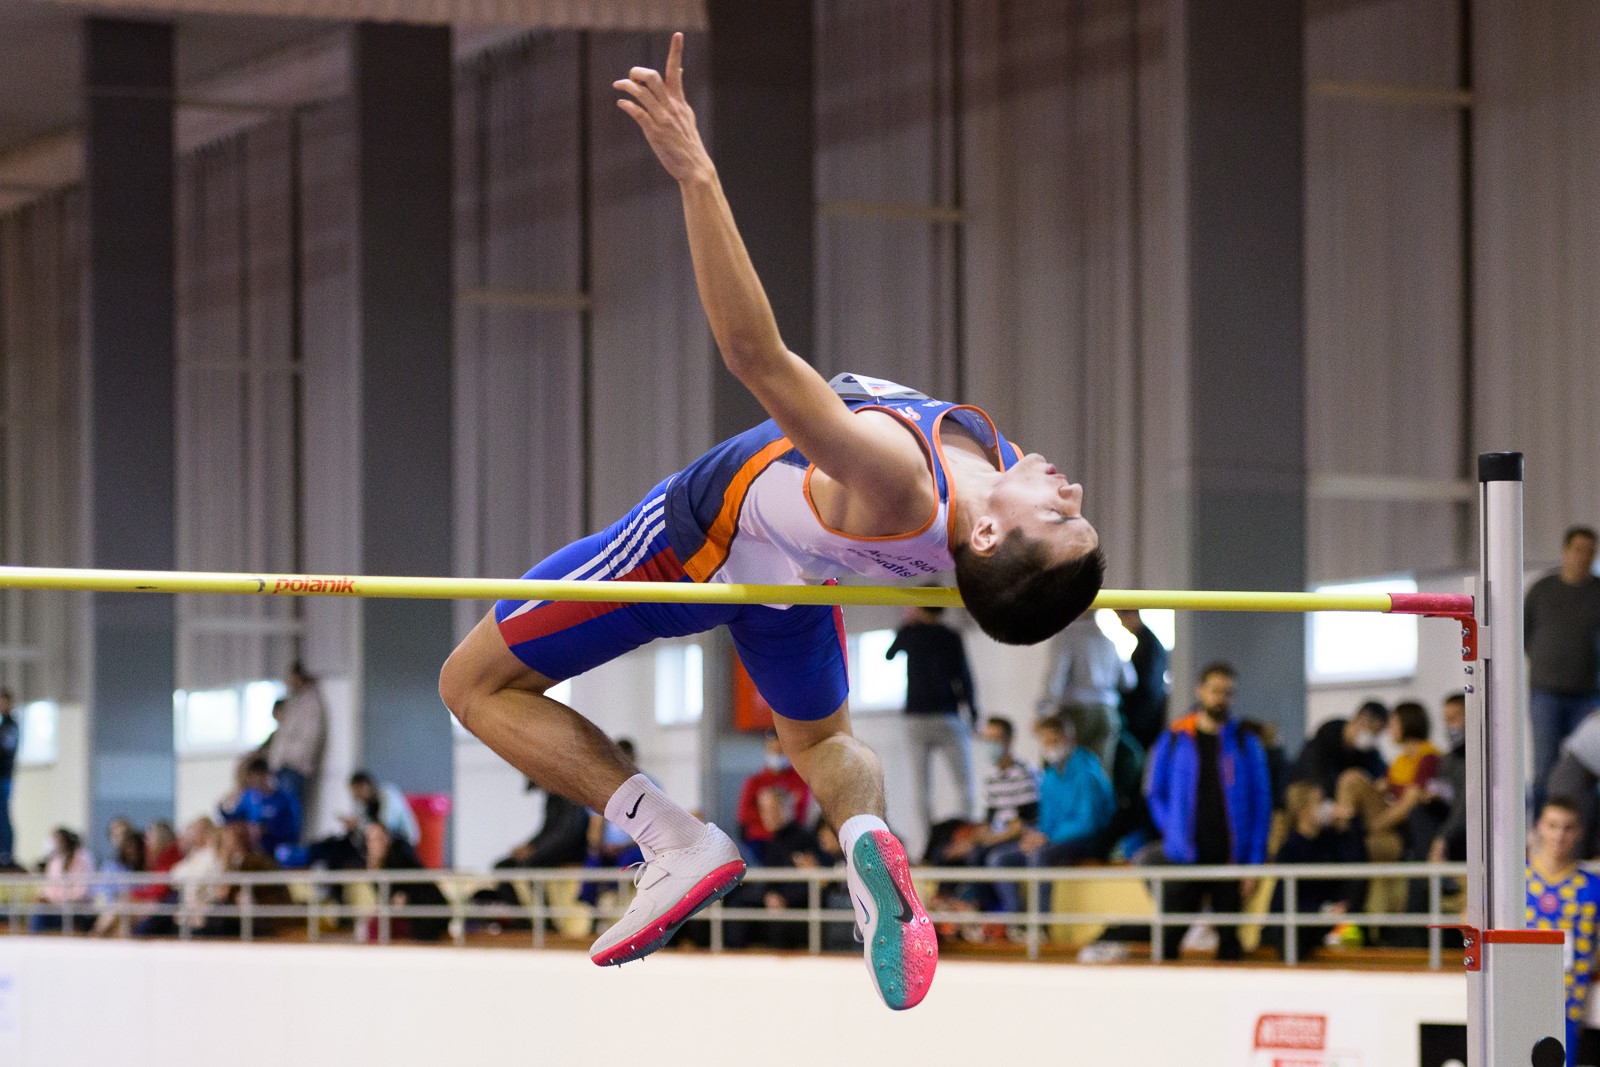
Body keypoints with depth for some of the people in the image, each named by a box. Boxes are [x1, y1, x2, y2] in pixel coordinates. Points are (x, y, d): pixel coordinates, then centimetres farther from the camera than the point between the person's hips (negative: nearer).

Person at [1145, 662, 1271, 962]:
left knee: (1229, 939, 2)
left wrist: (1254, 861, -3)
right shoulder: (1173, 741, 7)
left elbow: (1261, 802, 4)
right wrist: (1173, 832, -1)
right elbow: (1155, 794, 13)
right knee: (1169, 938, -7)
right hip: (1186, 858, -1)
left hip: (1230, 858, 1)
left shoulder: (1246, 744, 7)